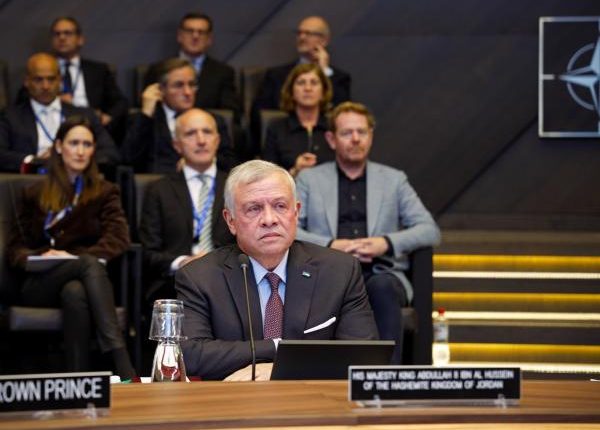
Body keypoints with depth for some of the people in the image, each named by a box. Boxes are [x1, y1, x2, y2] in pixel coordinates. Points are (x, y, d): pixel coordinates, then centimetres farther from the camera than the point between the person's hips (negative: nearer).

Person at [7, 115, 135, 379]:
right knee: (90, 263, -35)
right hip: (40, 285, -1)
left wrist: (75, 257, -15)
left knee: (75, 293, -39)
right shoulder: (35, 195, 23)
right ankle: (122, 364, -50)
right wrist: (38, 258, -10)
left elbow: (118, 239, 2)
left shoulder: (104, 193, 21)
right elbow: (15, 249, 15)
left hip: (80, 277, 1)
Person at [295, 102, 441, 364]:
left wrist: (386, 243, -10)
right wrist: (332, 245, -12)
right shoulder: (309, 179, 17)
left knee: (382, 287, -37)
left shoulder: (393, 180, 19)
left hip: (380, 275, 1)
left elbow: (430, 231, 9)